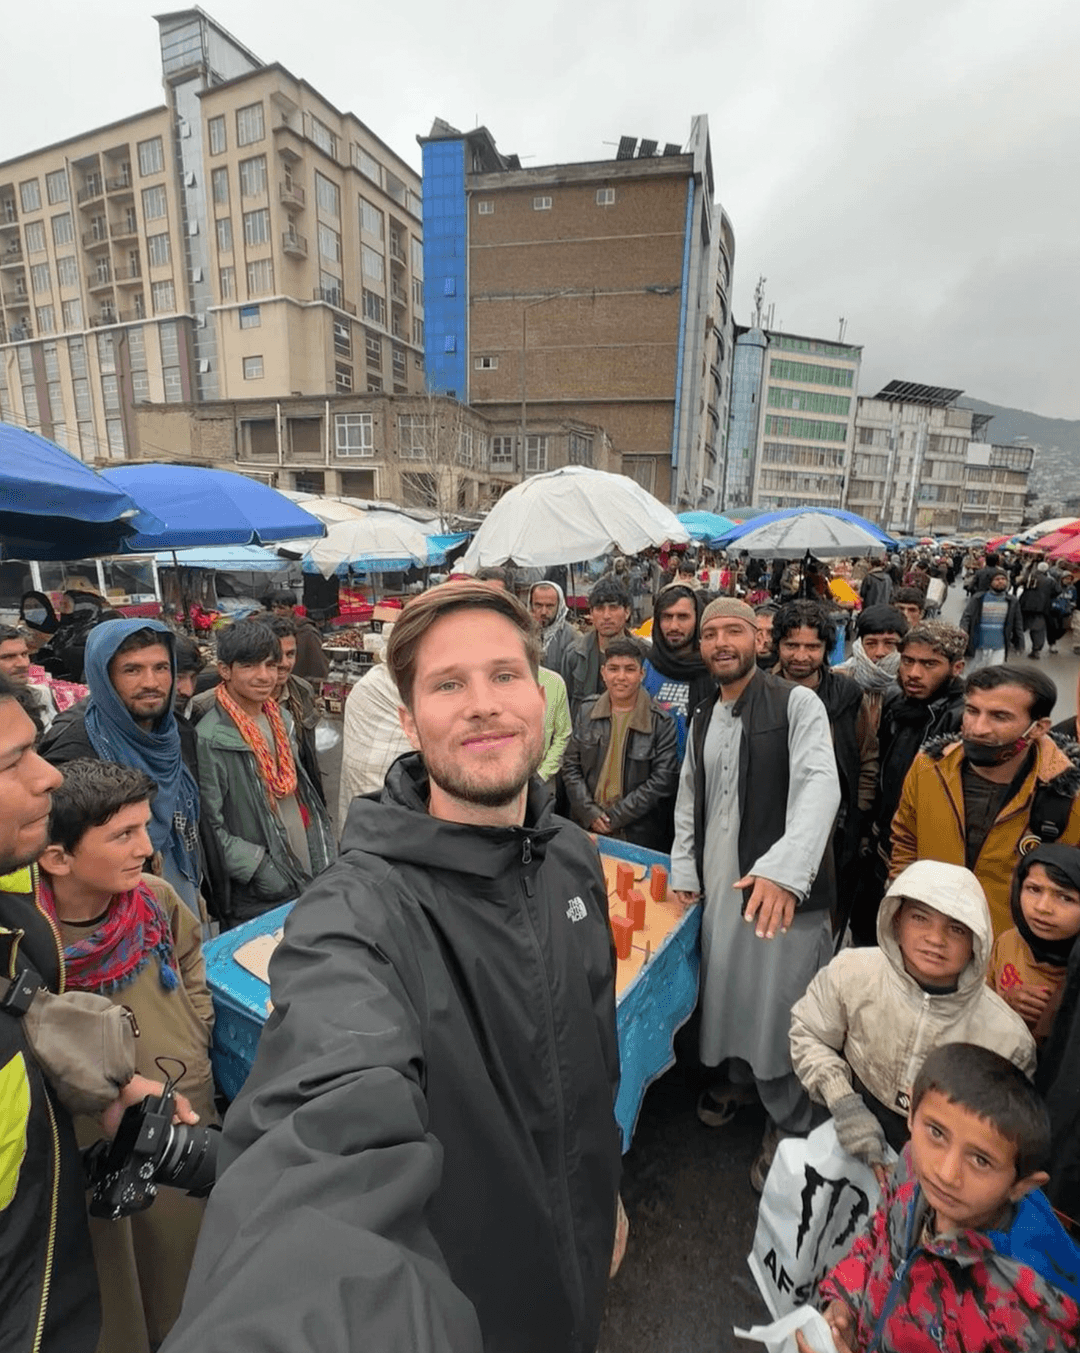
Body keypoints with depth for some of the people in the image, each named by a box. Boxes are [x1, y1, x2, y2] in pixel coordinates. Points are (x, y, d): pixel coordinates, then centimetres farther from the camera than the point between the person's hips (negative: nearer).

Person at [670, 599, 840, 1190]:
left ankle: (787, 1124, 32)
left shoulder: (797, 704, -9)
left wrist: (784, 869, -35)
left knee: (779, 1009, 5)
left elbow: (819, 786, -23)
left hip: (782, 887, -5)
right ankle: (741, 1075, 47)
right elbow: (688, 800, 16)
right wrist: (684, 870, 9)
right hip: (719, 884, 5)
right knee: (728, 990, 18)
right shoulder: (702, 719, 11)